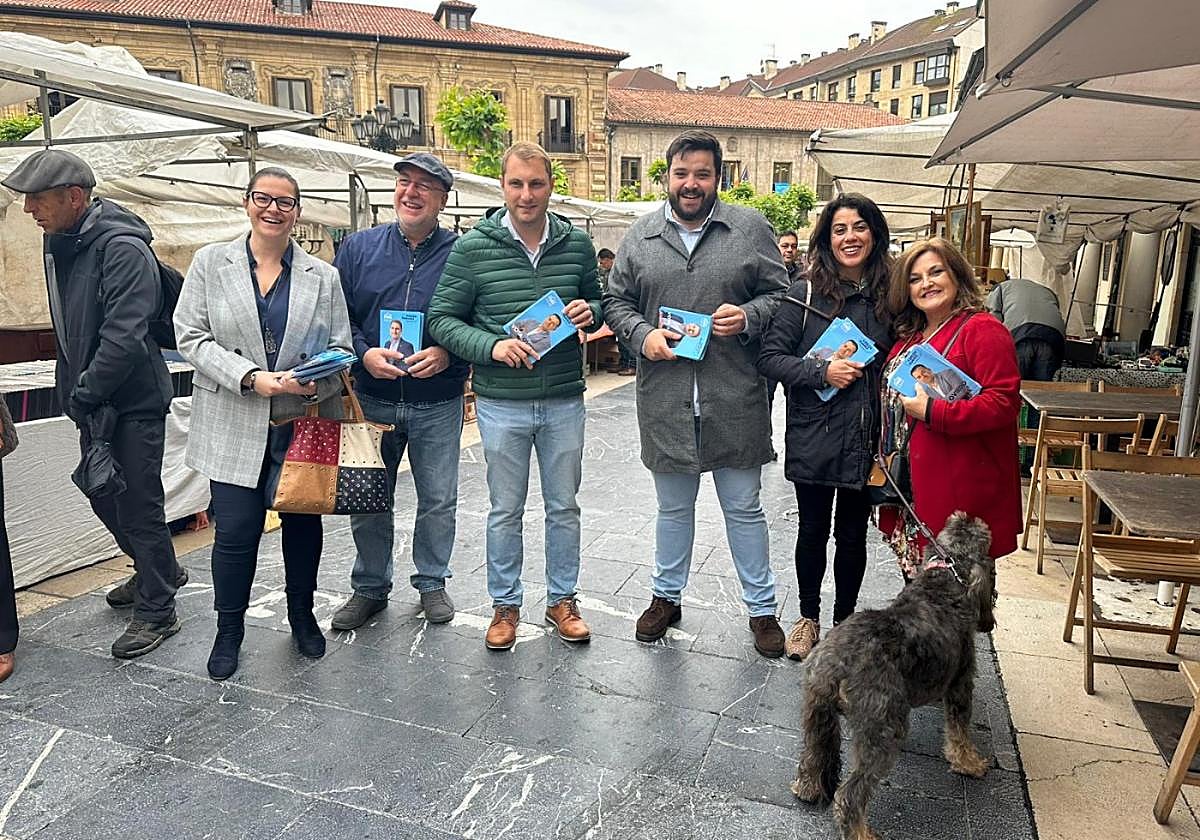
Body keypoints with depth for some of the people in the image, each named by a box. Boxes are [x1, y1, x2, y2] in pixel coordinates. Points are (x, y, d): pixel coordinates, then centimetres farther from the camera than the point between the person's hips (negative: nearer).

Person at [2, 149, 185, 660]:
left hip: (134, 401, -9)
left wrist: (84, 393, -18)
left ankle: (157, 610, 14)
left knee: (137, 504, -1)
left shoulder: (122, 248, -19)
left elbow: (123, 336, -25)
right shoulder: (57, 242, 9)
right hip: (91, 400, 9)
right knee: (103, 496, 19)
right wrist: (73, 391, 13)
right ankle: (159, 572, 40)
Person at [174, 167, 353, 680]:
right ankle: (229, 630, 22)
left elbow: (340, 348, 5)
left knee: (303, 524, 11)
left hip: (305, 424, 1)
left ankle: (302, 617, 33)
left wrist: (317, 382, -16)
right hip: (234, 426, -1)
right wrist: (251, 378, -16)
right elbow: (191, 336, -2)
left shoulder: (323, 276, 7)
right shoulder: (211, 262, 4)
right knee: (236, 529, -1)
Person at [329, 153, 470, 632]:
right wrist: (365, 353, -13)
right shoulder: (359, 248, 4)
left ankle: (432, 582, 30)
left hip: (438, 404, -2)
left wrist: (447, 354, -18)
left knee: (438, 500, 10)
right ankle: (370, 587, 30)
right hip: (371, 399, 2)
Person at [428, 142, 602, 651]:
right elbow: (443, 318, -4)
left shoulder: (576, 243, 2)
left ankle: (561, 599, 32)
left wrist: (590, 313, -10)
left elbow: (599, 302, 15)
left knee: (563, 506, 14)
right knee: (505, 510, 11)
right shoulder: (472, 247, -5)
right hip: (501, 403, -2)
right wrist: (492, 347, -20)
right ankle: (505, 604, 29)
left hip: (564, 401, 2)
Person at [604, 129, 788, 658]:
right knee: (673, 507, 18)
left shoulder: (750, 228, 2)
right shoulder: (641, 235, 6)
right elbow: (615, 301, 10)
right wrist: (643, 334, -8)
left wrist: (748, 316, -14)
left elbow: (781, 294, 5)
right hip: (665, 400, 2)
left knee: (744, 509, 11)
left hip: (734, 399, -1)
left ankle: (761, 607, 28)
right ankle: (667, 596, 37)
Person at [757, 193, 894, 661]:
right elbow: (769, 357, -8)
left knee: (852, 535, 14)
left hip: (866, 441, 2)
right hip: (813, 439, -2)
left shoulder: (888, 296, 3)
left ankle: (844, 621, 33)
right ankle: (808, 618, 32)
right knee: (812, 531, 12)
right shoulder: (805, 293, -6)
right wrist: (822, 371, -21)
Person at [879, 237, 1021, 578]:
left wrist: (933, 412, -22)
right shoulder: (910, 335, 15)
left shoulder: (982, 330, -10)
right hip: (912, 487, 8)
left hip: (959, 491, -8)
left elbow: (1004, 403, -20)